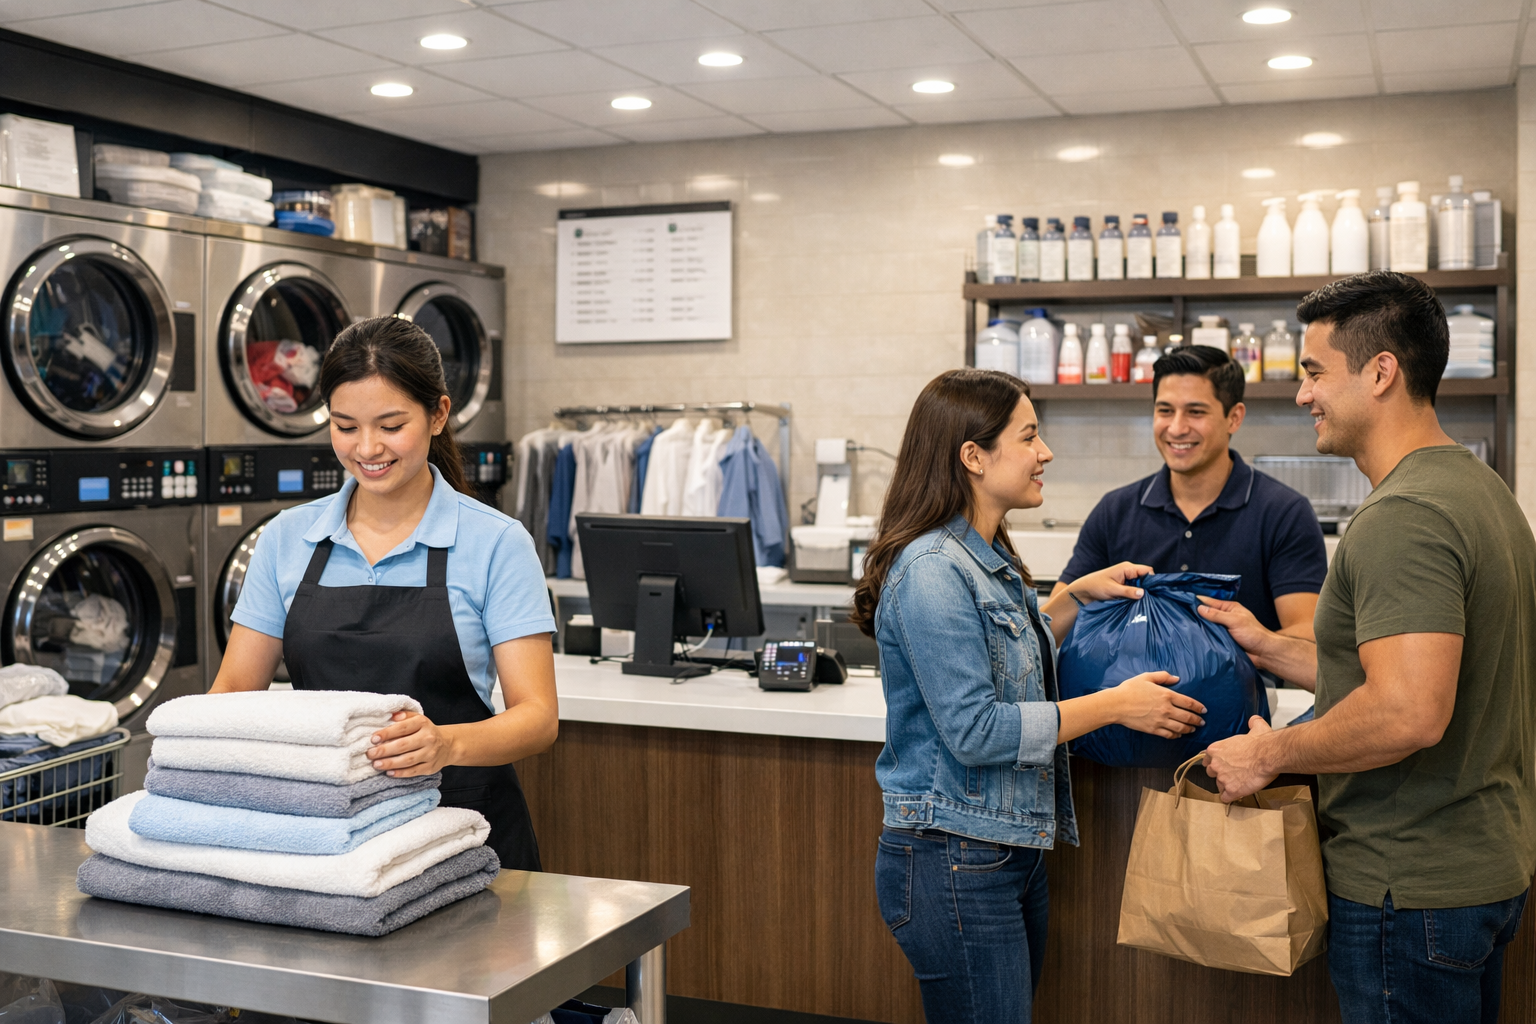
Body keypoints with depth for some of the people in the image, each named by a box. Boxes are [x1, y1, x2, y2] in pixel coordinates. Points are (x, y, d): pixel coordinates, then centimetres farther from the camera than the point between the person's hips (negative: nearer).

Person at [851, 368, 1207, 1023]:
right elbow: (973, 730, -23)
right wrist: (1114, 706, -18)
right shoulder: (932, 571, -20)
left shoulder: (989, 558, 12)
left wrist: (1078, 596, 14)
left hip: (1013, 851, 10)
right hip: (953, 864, -10)